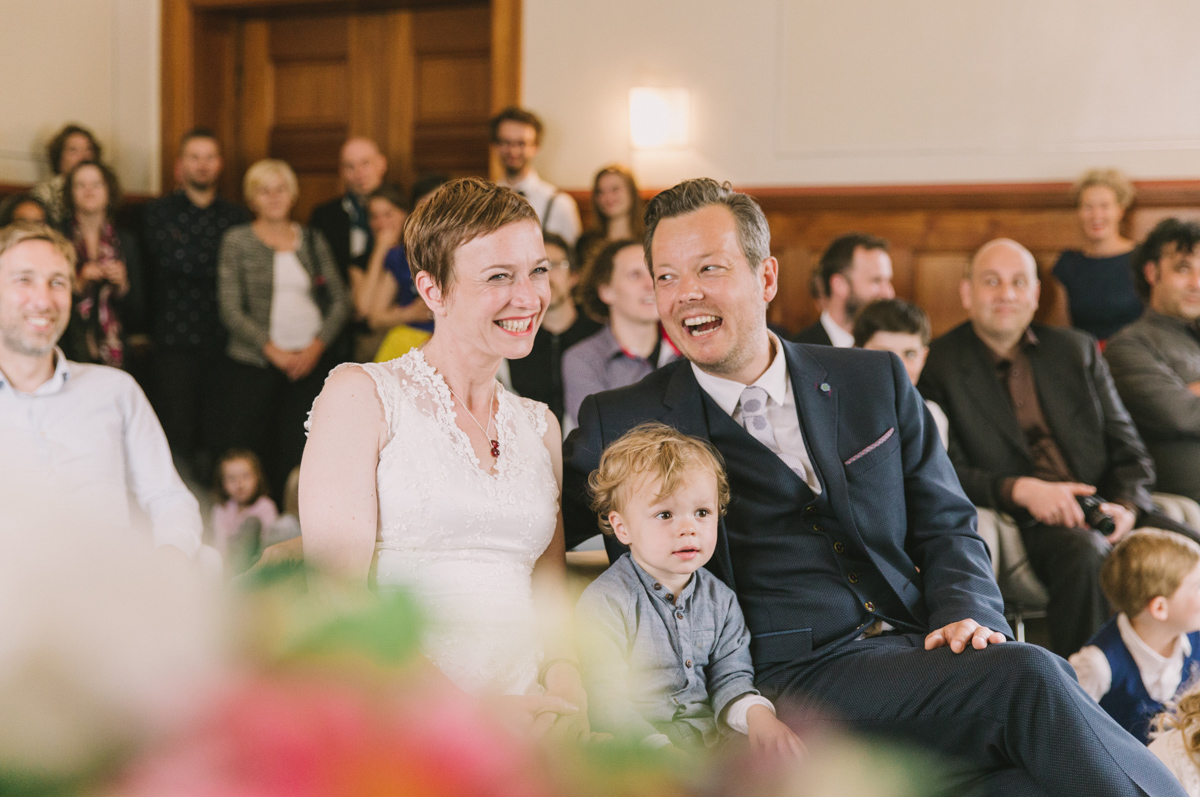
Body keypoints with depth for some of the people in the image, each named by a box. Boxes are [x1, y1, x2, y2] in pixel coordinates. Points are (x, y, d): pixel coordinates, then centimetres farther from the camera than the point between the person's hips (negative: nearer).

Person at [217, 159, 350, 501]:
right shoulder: (237, 240, 5)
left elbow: (340, 300, 10)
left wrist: (317, 345, -5)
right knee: (244, 456, -7)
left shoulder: (312, 240, 12)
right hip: (253, 361, -2)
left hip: (310, 360, 2)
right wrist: (272, 350, -9)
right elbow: (230, 309, -2)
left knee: (301, 454, -3)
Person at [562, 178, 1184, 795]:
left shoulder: (875, 383, 17)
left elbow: (946, 527, 17)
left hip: (919, 648, 4)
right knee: (1031, 679, -27)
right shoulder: (621, 425, 8)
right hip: (791, 679, -4)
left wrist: (967, 617, -4)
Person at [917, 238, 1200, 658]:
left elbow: (1130, 454, 15)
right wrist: (1021, 490, -19)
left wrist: (1127, 507, -6)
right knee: (1086, 555, -37)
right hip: (1029, 524, -4)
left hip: (1107, 512, 4)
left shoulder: (1077, 350, 17)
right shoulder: (939, 364, 4)